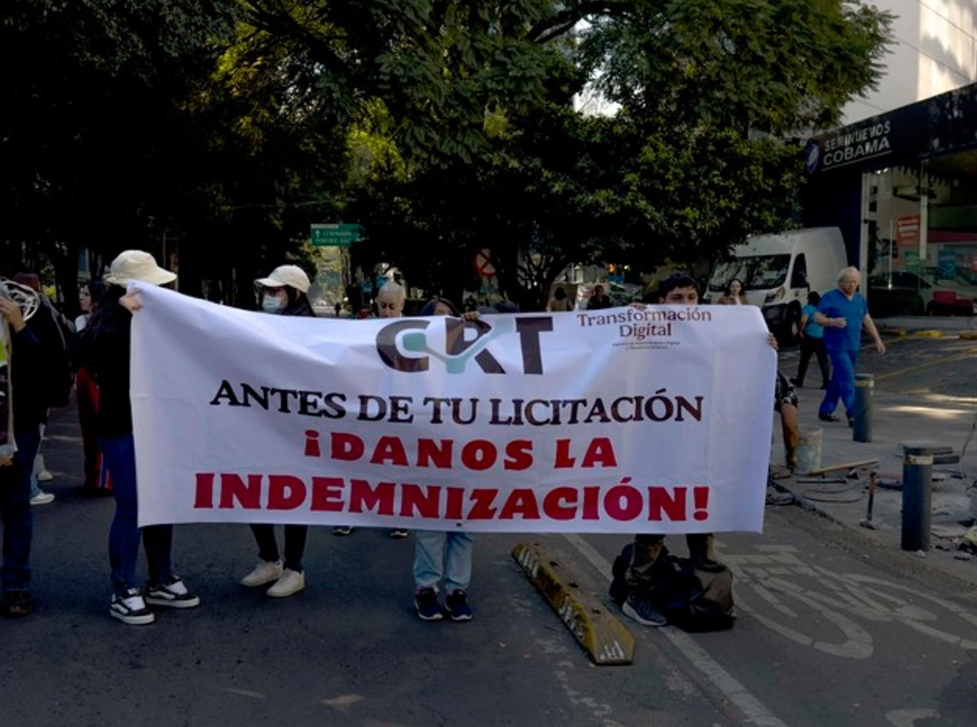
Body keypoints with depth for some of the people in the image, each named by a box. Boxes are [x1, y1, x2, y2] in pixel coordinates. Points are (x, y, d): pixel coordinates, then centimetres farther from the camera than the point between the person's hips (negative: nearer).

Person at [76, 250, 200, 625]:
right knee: (130, 508, -4)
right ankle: (123, 592, 7)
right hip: (123, 427, -8)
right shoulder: (112, 316, -9)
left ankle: (161, 581, 24)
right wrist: (121, 312, -33)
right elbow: (87, 352, -29)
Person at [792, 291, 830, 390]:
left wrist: (801, 330, -11)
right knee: (823, 361, 4)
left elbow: (803, 320, -24)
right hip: (822, 338, 3)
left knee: (804, 360, 10)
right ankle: (826, 382, -1)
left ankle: (799, 381, 21)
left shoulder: (807, 308, -8)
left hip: (809, 337, -3)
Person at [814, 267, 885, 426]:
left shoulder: (860, 299, 14)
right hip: (837, 346, -7)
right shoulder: (830, 298, -6)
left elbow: (867, 320, 20)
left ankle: (825, 411, 21)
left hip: (853, 346, 7)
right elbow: (817, 318, -8)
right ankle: (853, 414, -14)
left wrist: (877, 339, 14)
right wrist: (833, 322, -26)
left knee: (838, 379, 11)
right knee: (847, 380, -13)